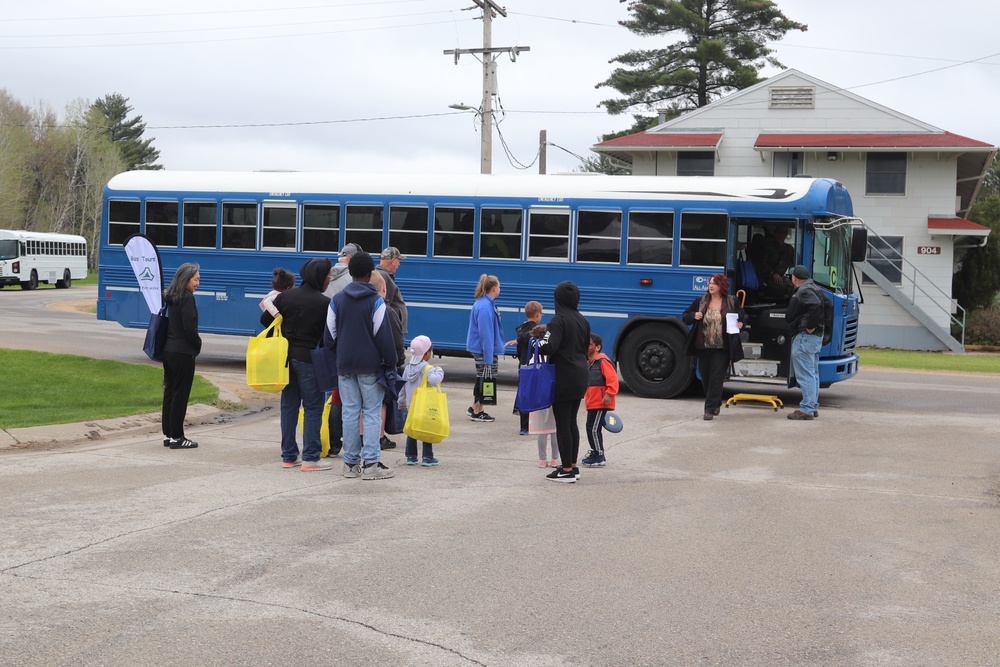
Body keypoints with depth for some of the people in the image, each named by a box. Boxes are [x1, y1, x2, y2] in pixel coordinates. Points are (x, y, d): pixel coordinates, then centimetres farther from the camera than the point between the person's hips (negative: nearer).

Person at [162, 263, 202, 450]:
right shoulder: (187, 298, -15)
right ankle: (176, 437, 1)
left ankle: (168, 434, 17)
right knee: (180, 394, -3)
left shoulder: (171, 297, 12)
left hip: (168, 350, 9)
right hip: (183, 353, -9)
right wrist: (198, 345, -3)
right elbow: (189, 327, -19)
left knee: (169, 392, 12)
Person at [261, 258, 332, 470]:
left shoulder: (285, 296, 2)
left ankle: (288, 456, 16)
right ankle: (310, 458, 0)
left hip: (286, 356, 6)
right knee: (313, 407, 2)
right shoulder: (325, 303, -12)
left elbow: (265, 320, 6)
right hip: (309, 359, -5)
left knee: (289, 405, 12)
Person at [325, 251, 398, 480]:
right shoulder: (376, 301, -8)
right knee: (372, 413, 0)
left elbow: (329, 336, 6)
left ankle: (351, 462, 11)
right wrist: (391, 364, 0)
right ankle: (370, 463, -4)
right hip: (370, 366, -4)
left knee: (350, 412, 8)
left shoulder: (337, 300, 4)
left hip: (345, 366, 4)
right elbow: (383, 337, -9)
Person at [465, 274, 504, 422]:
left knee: (482, 379, 18)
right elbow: (485, 333, -25)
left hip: (479, 349, 10)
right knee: (484, 379, 1)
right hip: (484, 349, -10)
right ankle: (477, 412, 11)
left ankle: (475, 409, 28)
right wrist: (488, 357, -23)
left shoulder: (487, 303, 9)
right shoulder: (485, 307, -24)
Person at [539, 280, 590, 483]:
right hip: (580, 378, 8)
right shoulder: (582, 321, 9)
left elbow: (548, 348, -24)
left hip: (563, 378, -8)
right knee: (572, 422, 16)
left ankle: (567, 470, 1)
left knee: (562, 424, -1)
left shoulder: (558, 321, -15)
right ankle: (573, 467, 20)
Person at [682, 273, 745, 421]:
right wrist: (694, 316, -11)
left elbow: (742, 316, 17)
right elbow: (685, 317, 10)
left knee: (716, 379, -8)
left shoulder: (732, 303, 1)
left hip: (722, 349, -3)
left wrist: (741, 323, -5)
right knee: (705, 378, 11)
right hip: (703, 347, 3)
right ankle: (716, 404, 32)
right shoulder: (700, 301, 5)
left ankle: (710, 409, -6)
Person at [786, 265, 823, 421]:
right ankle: (813, 407, 22)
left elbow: (816, 305, -31)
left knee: (805, 375, -9)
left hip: (804, 337, -11)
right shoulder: (812, 288, 17)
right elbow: (823, 305, 22)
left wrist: (810, 326, -24)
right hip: (816, 337, 11)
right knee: (813, 373, 16)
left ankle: (806, 409, -10)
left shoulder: (804, 291, -15)